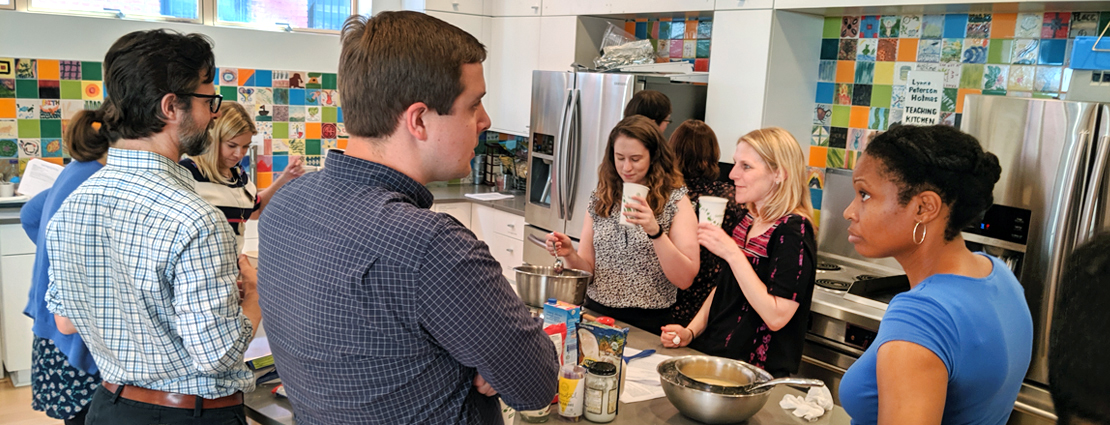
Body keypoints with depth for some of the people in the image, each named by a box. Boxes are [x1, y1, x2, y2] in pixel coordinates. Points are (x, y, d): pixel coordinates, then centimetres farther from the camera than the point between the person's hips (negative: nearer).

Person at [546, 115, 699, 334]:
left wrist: (655, 231, -21)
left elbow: (685, 279, -9)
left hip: (647, 324, -4)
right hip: (596, 314, 4)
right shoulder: (600, 199, 9)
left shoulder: (675, 201, -1)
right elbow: (587, 269, 12)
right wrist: (570, 254, -9)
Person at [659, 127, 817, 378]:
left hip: (754, 369, -7)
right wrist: (690, 332, 6)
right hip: (711, 351, 7)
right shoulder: (748, 220, 10)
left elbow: (776, 317, -19)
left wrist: (732, 254, -20)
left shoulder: (793, 230, -13)